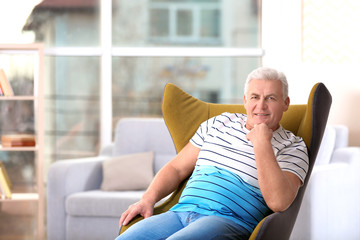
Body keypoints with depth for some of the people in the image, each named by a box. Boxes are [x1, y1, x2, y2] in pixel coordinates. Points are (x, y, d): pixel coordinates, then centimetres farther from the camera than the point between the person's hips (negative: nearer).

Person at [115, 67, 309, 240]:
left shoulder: (292, 147, 8)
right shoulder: (219, 124, 22)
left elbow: (278, 203, -10)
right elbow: (176, 168, 25)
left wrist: (262, 145, -9)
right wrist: (148, 199, 7)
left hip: (231, 221, -4)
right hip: (180, 212, 5)